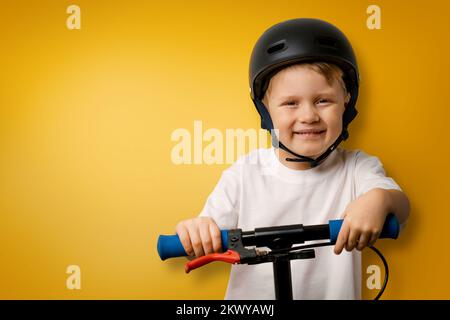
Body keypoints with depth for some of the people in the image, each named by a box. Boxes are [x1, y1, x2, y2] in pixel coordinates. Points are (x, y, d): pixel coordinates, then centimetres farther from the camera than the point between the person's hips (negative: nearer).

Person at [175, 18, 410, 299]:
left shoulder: (357, 168, -2)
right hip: (250, 295, -1)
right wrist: (194, 234, -23)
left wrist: (381, 198, -35)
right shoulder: (245, 174, -3)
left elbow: (401, 207, -15)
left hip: (334, 293, 1)